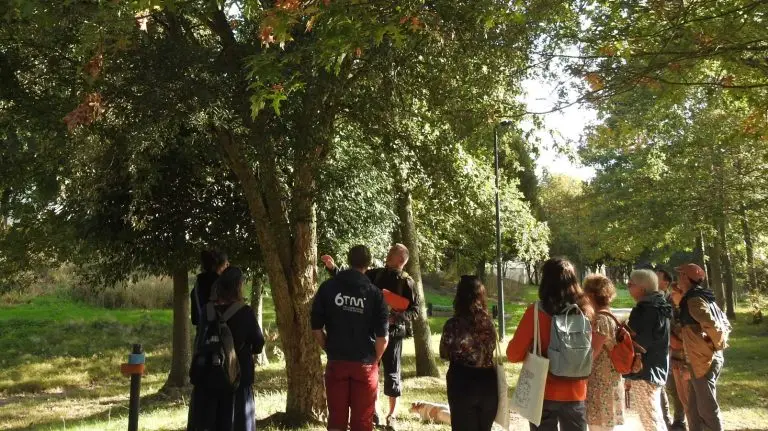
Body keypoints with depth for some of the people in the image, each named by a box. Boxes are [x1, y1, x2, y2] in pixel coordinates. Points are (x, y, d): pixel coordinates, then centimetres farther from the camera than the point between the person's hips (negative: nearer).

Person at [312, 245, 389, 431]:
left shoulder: (327, 287, -1)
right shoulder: (375, 293, -7)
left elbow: (316, 328, 0)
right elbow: (382, 338, -9)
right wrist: (374, 360, 7)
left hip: (336, 362, 2)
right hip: (365, 365, -1)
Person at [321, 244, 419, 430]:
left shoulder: (406, 282, -7)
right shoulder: (376, 274, 3)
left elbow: (415, 309, -7)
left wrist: (396, 317, -22)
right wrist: (332, 268, -5)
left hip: (393, 333, -3)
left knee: (392, 374, 4)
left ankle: (392, 415, 19)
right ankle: (372, 412, 26)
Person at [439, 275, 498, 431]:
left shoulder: (453, 324, -13)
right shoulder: (489, 322, 0)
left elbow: (444, 354, -2)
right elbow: (490, 349, 12)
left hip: (462, 384, -4)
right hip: (487, 383, 4)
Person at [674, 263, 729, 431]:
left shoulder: (694, 300, -17)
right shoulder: (701, 297, 13)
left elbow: (713, 326, -27)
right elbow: (725, 324, 19)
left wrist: (718, 345, -11)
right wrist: (719, 343, 13)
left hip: (704, 361, -9)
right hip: (701, 360, 9)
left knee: (707, 408, 1)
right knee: (694, 408, 16)